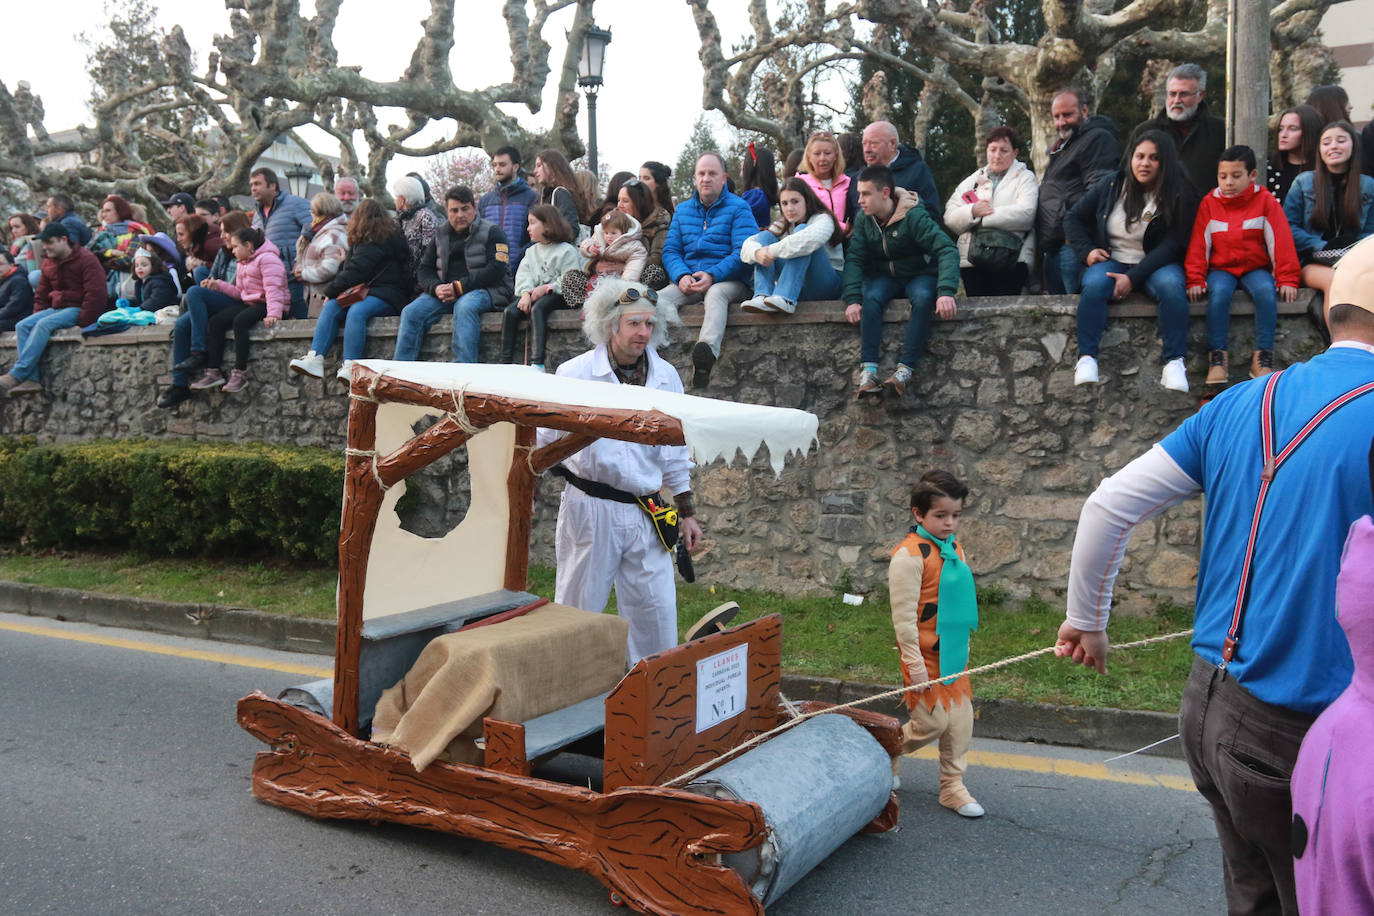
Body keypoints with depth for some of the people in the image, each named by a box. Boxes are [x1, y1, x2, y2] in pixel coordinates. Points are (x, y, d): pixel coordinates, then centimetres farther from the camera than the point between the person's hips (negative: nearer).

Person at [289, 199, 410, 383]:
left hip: (386, 296, -9)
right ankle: (315, 358, -31)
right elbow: (347, 269, 27)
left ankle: (350, 367, -44)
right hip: (364, 293, 9)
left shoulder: (375, 243, -7)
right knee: (331, 307, -15)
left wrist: (331, 291, -6)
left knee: (357, 311, -35)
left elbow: (356, 271, -15)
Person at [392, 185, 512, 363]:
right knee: (411, 312, -18)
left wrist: (459, 288, -18)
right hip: (445, 291, 5)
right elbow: (424, 269, 15)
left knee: (464, 306, -38)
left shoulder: (491, 232, 2)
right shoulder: (441, 235, 19)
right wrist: (436, 288, -10)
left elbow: (495, 270, -11)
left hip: (483, 290, -5)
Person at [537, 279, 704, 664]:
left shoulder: (666, 376, 7)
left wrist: (686, 512, 15)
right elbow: (545, 438, 1)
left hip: (646, 512, 4)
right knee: (579, 608, 5)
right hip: (590, 506, -3)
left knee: (656, 612, 7)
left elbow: (675, 450, 15)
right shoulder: (576, 373, -6)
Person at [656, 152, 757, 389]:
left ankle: (707, 350, -65)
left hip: (728, 280, -4)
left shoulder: (739, 208, 4)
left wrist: (712, 275, -21)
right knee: (660, 297, -27)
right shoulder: (683, 210, 20)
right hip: (688, 280, 4)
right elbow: (670, 250, 13)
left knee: (716, 293, -39)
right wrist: (681, 276, -9)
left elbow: (743, 252, -8)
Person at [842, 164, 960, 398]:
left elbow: (947, 250, -27)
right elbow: (854, 259, -10)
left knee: (923, 298, -36)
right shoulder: (864, 220, -5)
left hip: (920, 275, -3)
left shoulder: (914, 216, -20)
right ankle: (868, 370, -39)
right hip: (884, 276, 3)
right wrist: (852, 299, -26)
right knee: (871, 298, -30)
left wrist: (946, 291, -41)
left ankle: (904, 369, -41)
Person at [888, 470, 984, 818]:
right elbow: (903, 616, -18)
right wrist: (914, 664, -18)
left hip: (954, 652, 8)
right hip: (925, 654, -8)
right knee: (933, 722, -3)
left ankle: (952, 786, 24)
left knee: (960, 718, 10)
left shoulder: (954, 548, 8)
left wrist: (963, 646, 19)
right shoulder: (909, 555, -17)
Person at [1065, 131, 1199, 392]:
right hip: (1112, 260, 1)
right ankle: (1087, 358, -34)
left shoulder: (1180, 197, -3)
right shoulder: (1111, 185, 4)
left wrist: (1133, 277, -21)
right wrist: (1086, 250, -6)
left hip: (1155, 264, -1)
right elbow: (1073, 218, 12)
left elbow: (1171, 245, -10)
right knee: (1094, 284, -33)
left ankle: (1175, 361, -34)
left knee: (1171, 285, -35)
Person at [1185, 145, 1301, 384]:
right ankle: (1218, 356, -25)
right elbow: (1199, 245, 1)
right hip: (1220, 268, 0)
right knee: (1219, 292, -33)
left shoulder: (1265, 201, 0)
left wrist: (1287, 279, -7)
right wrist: (1195, 280, -8)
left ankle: (1263, 356, -21)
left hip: (1256, 267, 0)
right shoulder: (1209, 203, 3)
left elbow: (1281, 241, -2)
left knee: (1266, 291, -32)